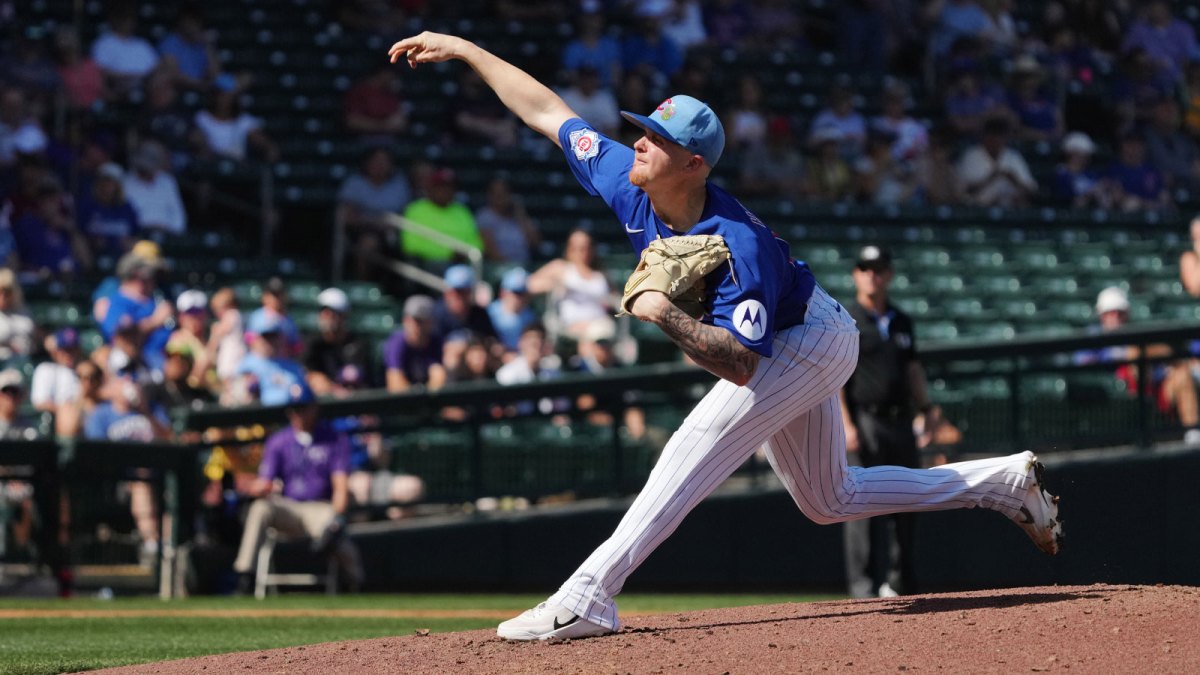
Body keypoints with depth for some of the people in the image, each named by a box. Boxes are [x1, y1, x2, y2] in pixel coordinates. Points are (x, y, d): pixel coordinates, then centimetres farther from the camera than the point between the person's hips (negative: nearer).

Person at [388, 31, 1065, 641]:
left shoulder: (738, 245, -38)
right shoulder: (628, 185, -17)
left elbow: (740, 365, -41)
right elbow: (547, 110, -9)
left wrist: (667, 317, -47)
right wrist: (464, 49, -9)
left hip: (812, 341, -9)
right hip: (792, 349, 9)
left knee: (696, 449, -25)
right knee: (830, 500, 19)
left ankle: (588, 595, -30)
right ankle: (1008, 482, 27)